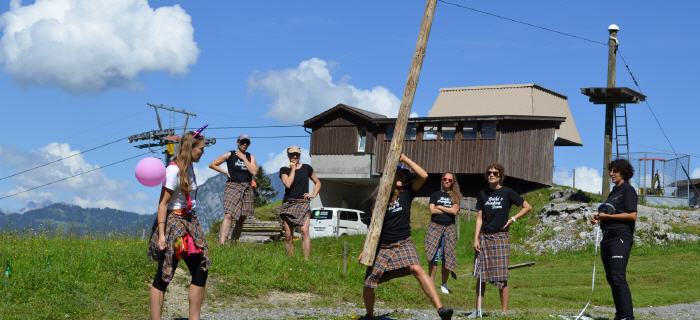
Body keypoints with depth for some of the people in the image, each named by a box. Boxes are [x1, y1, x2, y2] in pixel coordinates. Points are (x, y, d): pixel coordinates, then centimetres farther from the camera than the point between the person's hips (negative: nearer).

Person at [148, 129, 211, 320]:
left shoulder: (189, 168, 9)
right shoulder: (174, 170, -15)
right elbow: (163, 204, -17)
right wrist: (161, 234, -22)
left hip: (189, 223, 9)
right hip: (173, 224, -9)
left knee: (201, 272, 6)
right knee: (164, 276, -4)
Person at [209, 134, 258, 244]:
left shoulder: (250, 157, 11)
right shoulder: (230, 155, 2)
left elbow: (254, 172, -6)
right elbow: (212, 164, 4)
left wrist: (243, 158, -6)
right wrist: (225, 172, -1)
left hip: (247, 189, 5)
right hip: (233, 186, -5)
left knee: (241, 219, 7)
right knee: (228, 215, -20)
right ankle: (221, 243, -29)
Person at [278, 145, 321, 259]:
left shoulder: (306, 168, 8)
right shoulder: (284, 170, 6)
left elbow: (318, 183, 21)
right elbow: (288, 184, -13)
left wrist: (314, 194, 5)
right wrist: (293, 169, -6)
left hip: (303, 204, -1)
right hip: (288, 204, 1)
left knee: (304, 231, -19)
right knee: (288, 236, 1)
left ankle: (306, 260, -24)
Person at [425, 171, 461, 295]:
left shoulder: (455, 196, 10)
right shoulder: (435, 195, 10)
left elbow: (455, 211, -5)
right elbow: (432, 211, -2)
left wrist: (440, 207, -3)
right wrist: (448, 210, -3)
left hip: (449, 228, 1)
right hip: (435, 226, -1)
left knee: (447, 257, -1)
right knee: (433, 256, -7)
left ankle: (444, 284, 8)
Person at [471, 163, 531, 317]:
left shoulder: (507, 193, -1)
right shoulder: (483, 194, 8)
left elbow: (527, 207, 3)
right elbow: (479, 218, 7)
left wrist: (513, 219, -4)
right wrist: (476, 238, -1)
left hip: (500, 237, -3)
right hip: (484, 237, 3)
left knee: (501, 277, -4)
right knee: (480, 276, 2)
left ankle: (504, 311, 2)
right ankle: (477, 310, 7)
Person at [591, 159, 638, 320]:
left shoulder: (628, 190, -5)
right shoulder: (614, 191, 21)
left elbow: (632, 215, -14)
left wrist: (608, 216, -16)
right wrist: (599, 217, 10)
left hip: (621, 237, -9)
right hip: (608, 237, 9)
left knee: (618, 277, -17)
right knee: (610, 277, 9)